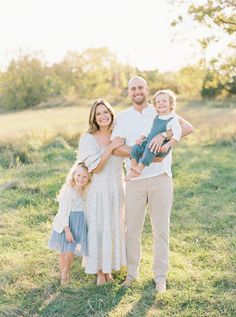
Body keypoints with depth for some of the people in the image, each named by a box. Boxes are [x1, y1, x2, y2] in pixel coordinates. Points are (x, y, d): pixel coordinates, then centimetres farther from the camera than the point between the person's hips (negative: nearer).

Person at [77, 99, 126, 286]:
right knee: (98, 229, 3)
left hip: (117, 191, 4)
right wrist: (111, 147, -21)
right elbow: (95, 167, -16)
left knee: (115, 228, 12)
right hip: (98, 192, -4)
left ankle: (109, 268, 28)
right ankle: (99, 271, 18)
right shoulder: (88, 139, -10)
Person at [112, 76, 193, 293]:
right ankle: (132, 272, 26)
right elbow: (116, 147, -7)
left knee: (161, 229, 6)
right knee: (132, 229, 9)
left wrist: (163, 135, -24)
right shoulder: (123, 117, 7)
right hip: (135, 180, 1)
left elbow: (188, 127, -9)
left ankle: (160, 276, 19)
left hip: (160, 179, -1)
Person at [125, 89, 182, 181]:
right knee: (135, 148, -17)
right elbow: (147, 128, 23)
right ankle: (133, 169, -22)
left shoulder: (173, 120, -3)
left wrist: (168, 145, -22)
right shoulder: (155, 118, 19)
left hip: (161, 148, -6)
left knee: (150, 148, -36)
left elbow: (177, 135, -12)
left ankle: (139, 168, -37)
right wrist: (141, 138, 5)